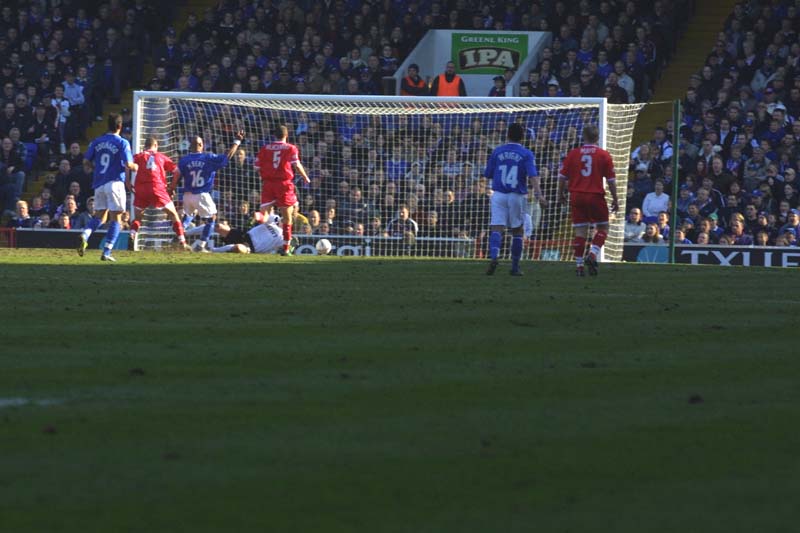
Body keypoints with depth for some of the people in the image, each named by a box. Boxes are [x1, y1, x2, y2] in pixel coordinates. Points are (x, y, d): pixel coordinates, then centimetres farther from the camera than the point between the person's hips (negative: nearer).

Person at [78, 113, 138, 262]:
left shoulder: (96, 142, 8)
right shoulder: (122, 143, -6)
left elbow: (86, 161, 10)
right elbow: (128, 165, -13)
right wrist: (135, 167, 8)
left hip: (99, 183, 5)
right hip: (115, 182, -4)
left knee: (99, 216, 14)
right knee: (115, 218, 2)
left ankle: (85, 235, -15)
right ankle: (106, 252, -5)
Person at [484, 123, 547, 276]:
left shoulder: (497, 152, 5)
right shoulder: (526, 154, -2)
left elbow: (488, 174, 12)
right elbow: (533, 175, -15)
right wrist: (539, 194, -22)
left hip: (499, 194, 1)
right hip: (517, 195, -1)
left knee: (497, 228, -6)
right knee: (517, 231, 12)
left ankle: (493, 257, -33)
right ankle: (515, 267, 15)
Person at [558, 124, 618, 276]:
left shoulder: (573, 154, 2)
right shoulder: (604, 155, -3)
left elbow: (562, 176, 5)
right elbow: (611, 179, -1)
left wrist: (561, 193, 19)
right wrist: (615, 199, 7)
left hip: (576, 196, 2)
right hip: (596, 196, -2)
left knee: (580, 231, 6)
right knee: (603, 228, 11)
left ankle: (579, 265, 5)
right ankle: (592, 254, -11)